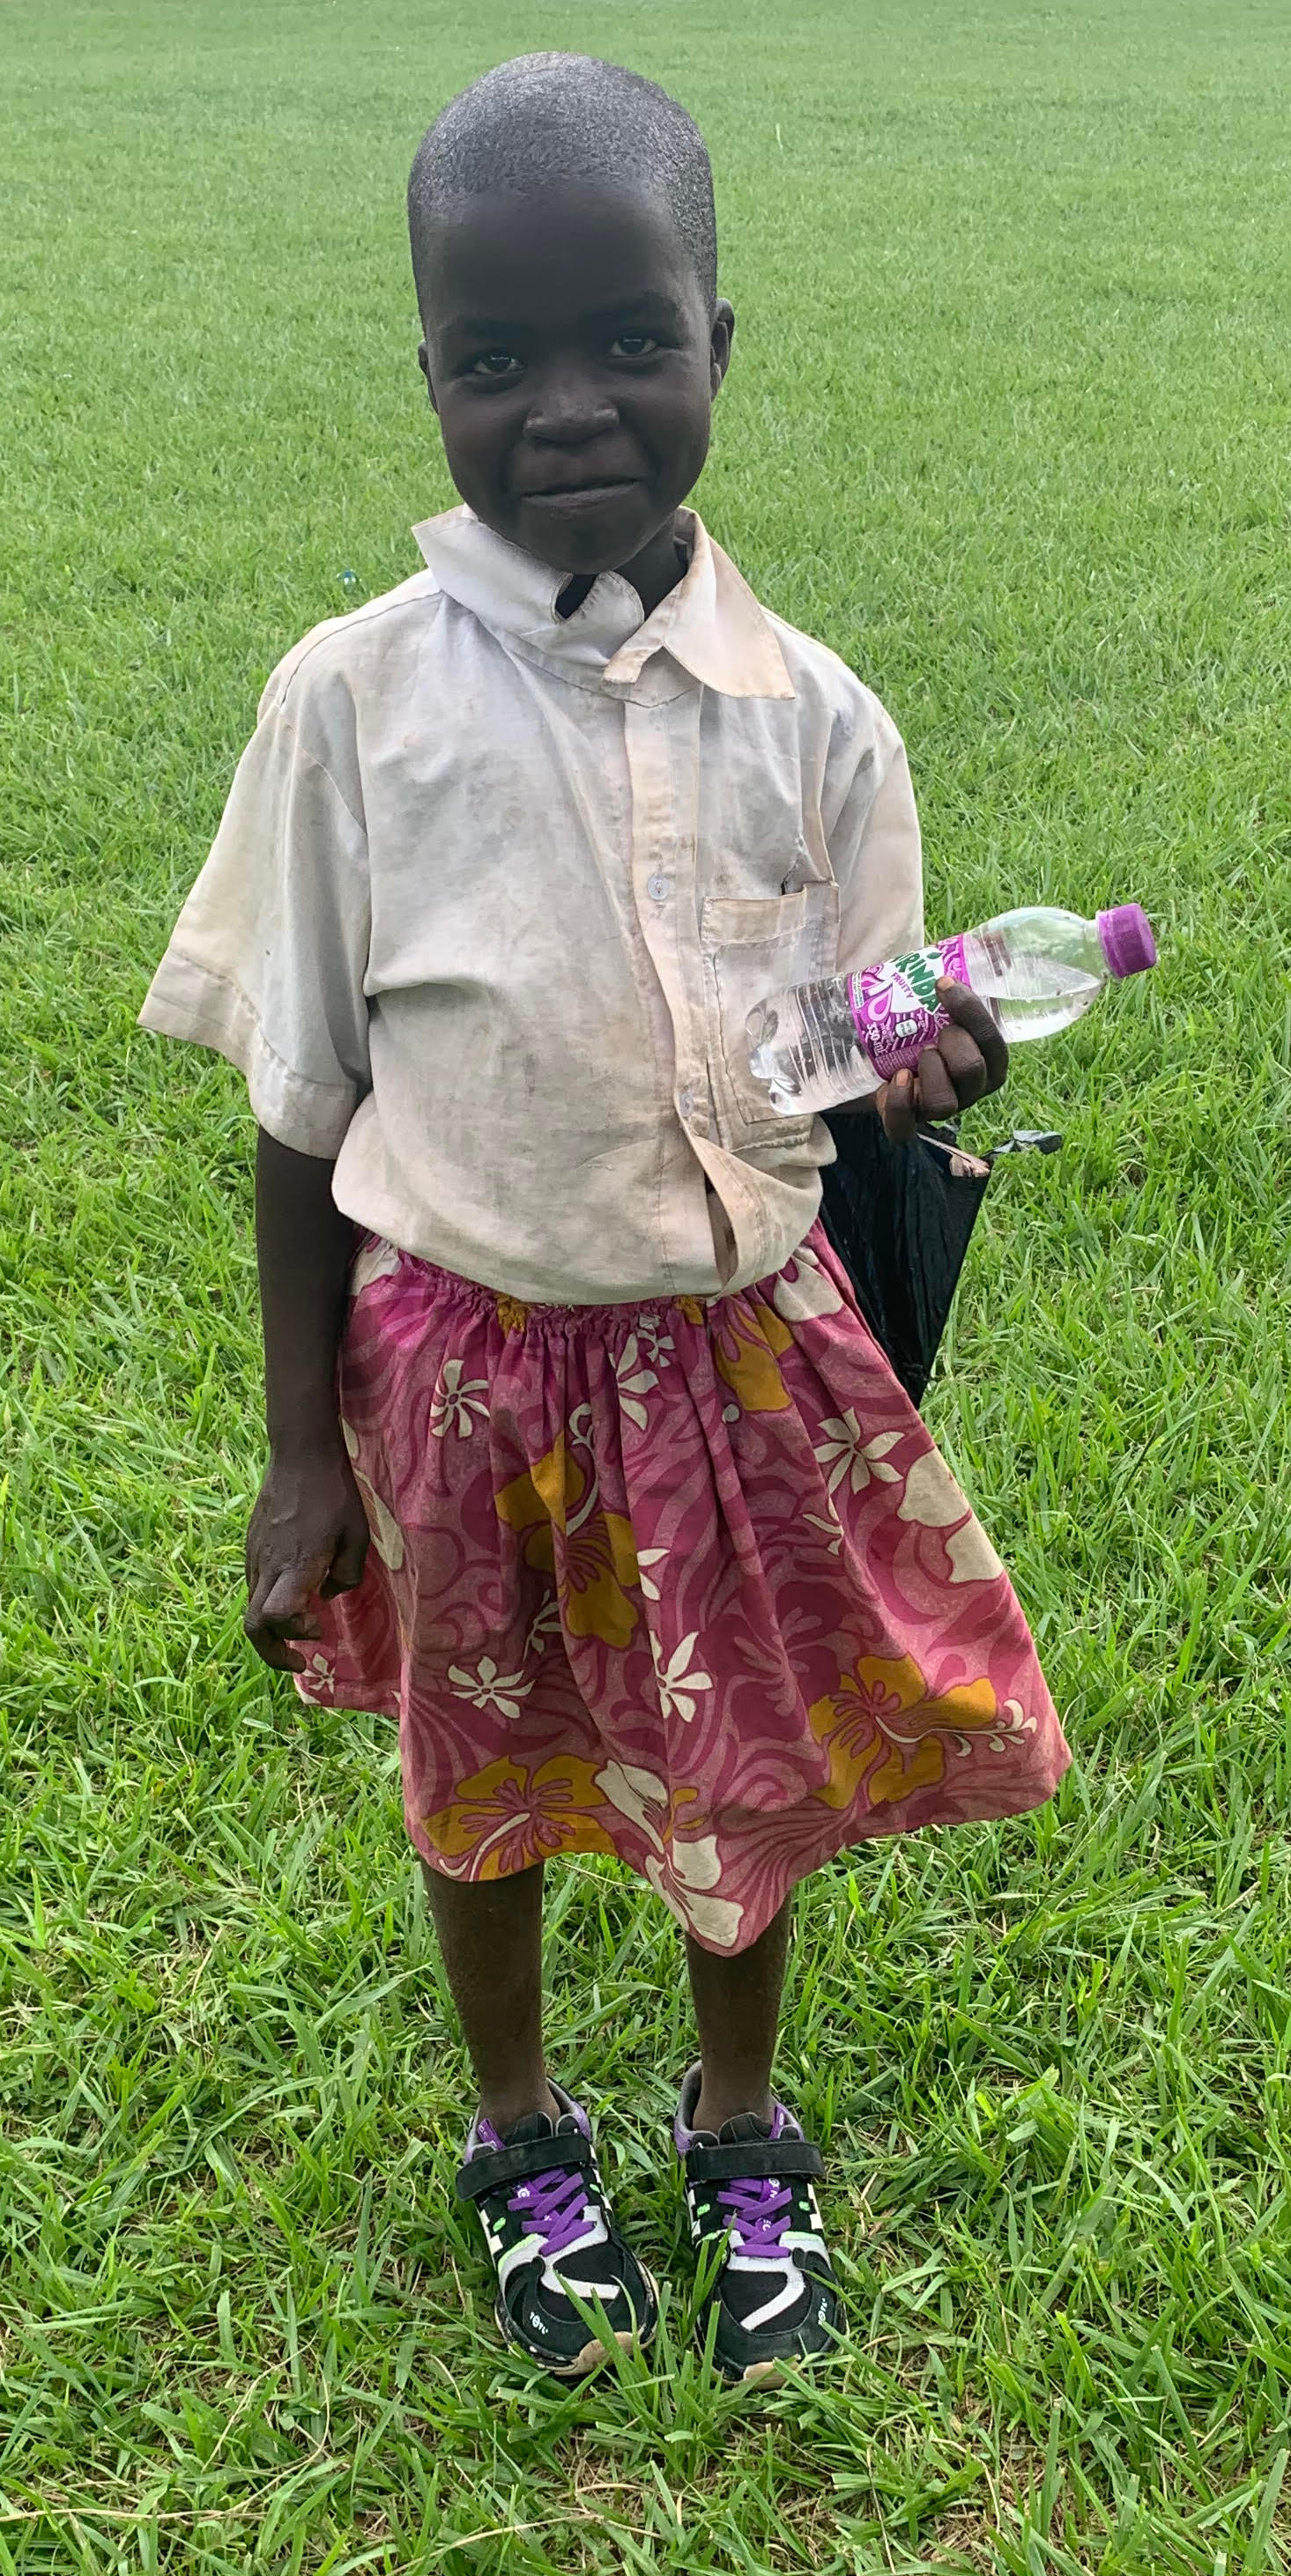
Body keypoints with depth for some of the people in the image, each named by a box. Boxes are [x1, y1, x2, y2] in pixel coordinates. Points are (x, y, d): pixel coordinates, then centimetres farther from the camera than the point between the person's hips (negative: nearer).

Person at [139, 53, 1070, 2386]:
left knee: (755, 1757, 18)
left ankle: (741, 2126, 48)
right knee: (485, 1759, 19)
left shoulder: (809, 712, -8)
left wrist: (926, 1075, -25)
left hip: (748, 1333, 2)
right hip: (465, 1343, -1)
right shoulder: (356, 700, -13)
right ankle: (522, 2134, 48)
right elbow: (304, 1108, -6)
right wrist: (301, 1456, -3)